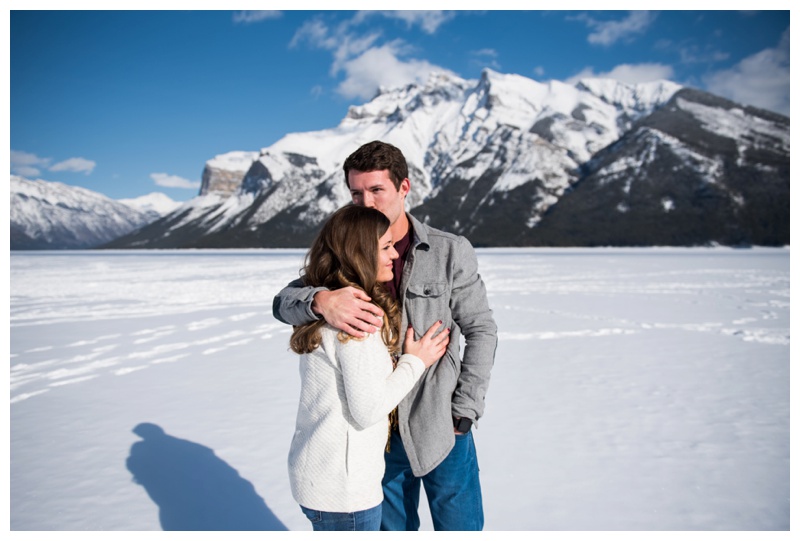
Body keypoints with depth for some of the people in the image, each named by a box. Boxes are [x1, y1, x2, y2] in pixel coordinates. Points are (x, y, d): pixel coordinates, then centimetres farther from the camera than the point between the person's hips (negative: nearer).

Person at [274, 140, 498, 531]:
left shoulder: (451, 252, -8)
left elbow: (481, 331, -4)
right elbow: (283, 303, -8)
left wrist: (463, 414, -8)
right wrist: (321, 300, -32)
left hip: (441, 429, -2)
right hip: (378, 432, 3)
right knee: (393, 529, 20)